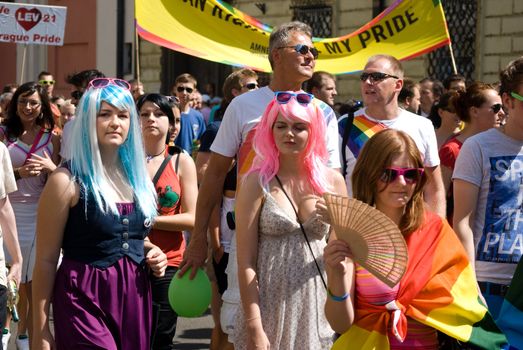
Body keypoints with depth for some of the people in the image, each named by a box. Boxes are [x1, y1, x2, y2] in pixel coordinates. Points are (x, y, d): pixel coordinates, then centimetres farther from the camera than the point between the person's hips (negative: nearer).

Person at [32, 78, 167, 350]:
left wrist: (150, 251, 2)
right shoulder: (67, 182, -8)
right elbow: (46, 260, -7)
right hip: (84, 300, -6)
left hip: (134, 296, 6)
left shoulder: (135, 176, 11)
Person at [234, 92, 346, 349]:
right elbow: (246, 262, -7)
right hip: (270, 307, -2)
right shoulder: (257, 182, -4)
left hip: (318, 307, 2)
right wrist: (254, 328, -12)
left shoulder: (333, 181, 3)